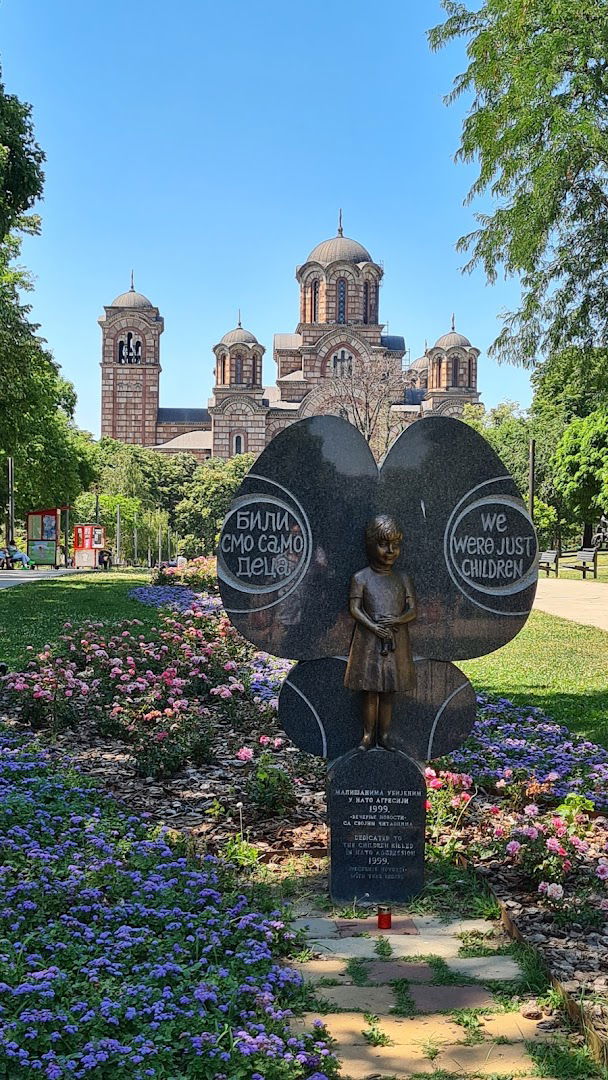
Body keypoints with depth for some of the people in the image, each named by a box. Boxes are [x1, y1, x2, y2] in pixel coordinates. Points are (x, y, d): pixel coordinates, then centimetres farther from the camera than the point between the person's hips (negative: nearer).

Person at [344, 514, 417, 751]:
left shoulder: (402, 578, 8)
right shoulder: (361, 578, 0)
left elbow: (412, 609, 5)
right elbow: (355, 608, -6)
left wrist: (398, 619, -15)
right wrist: (374, 627, -18)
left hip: (396, 640, 3)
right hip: (369, 640, -2)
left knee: (388, 691, 7)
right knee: (370, 690, 1)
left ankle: (384, 735, 15)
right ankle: (368, 735, 10)